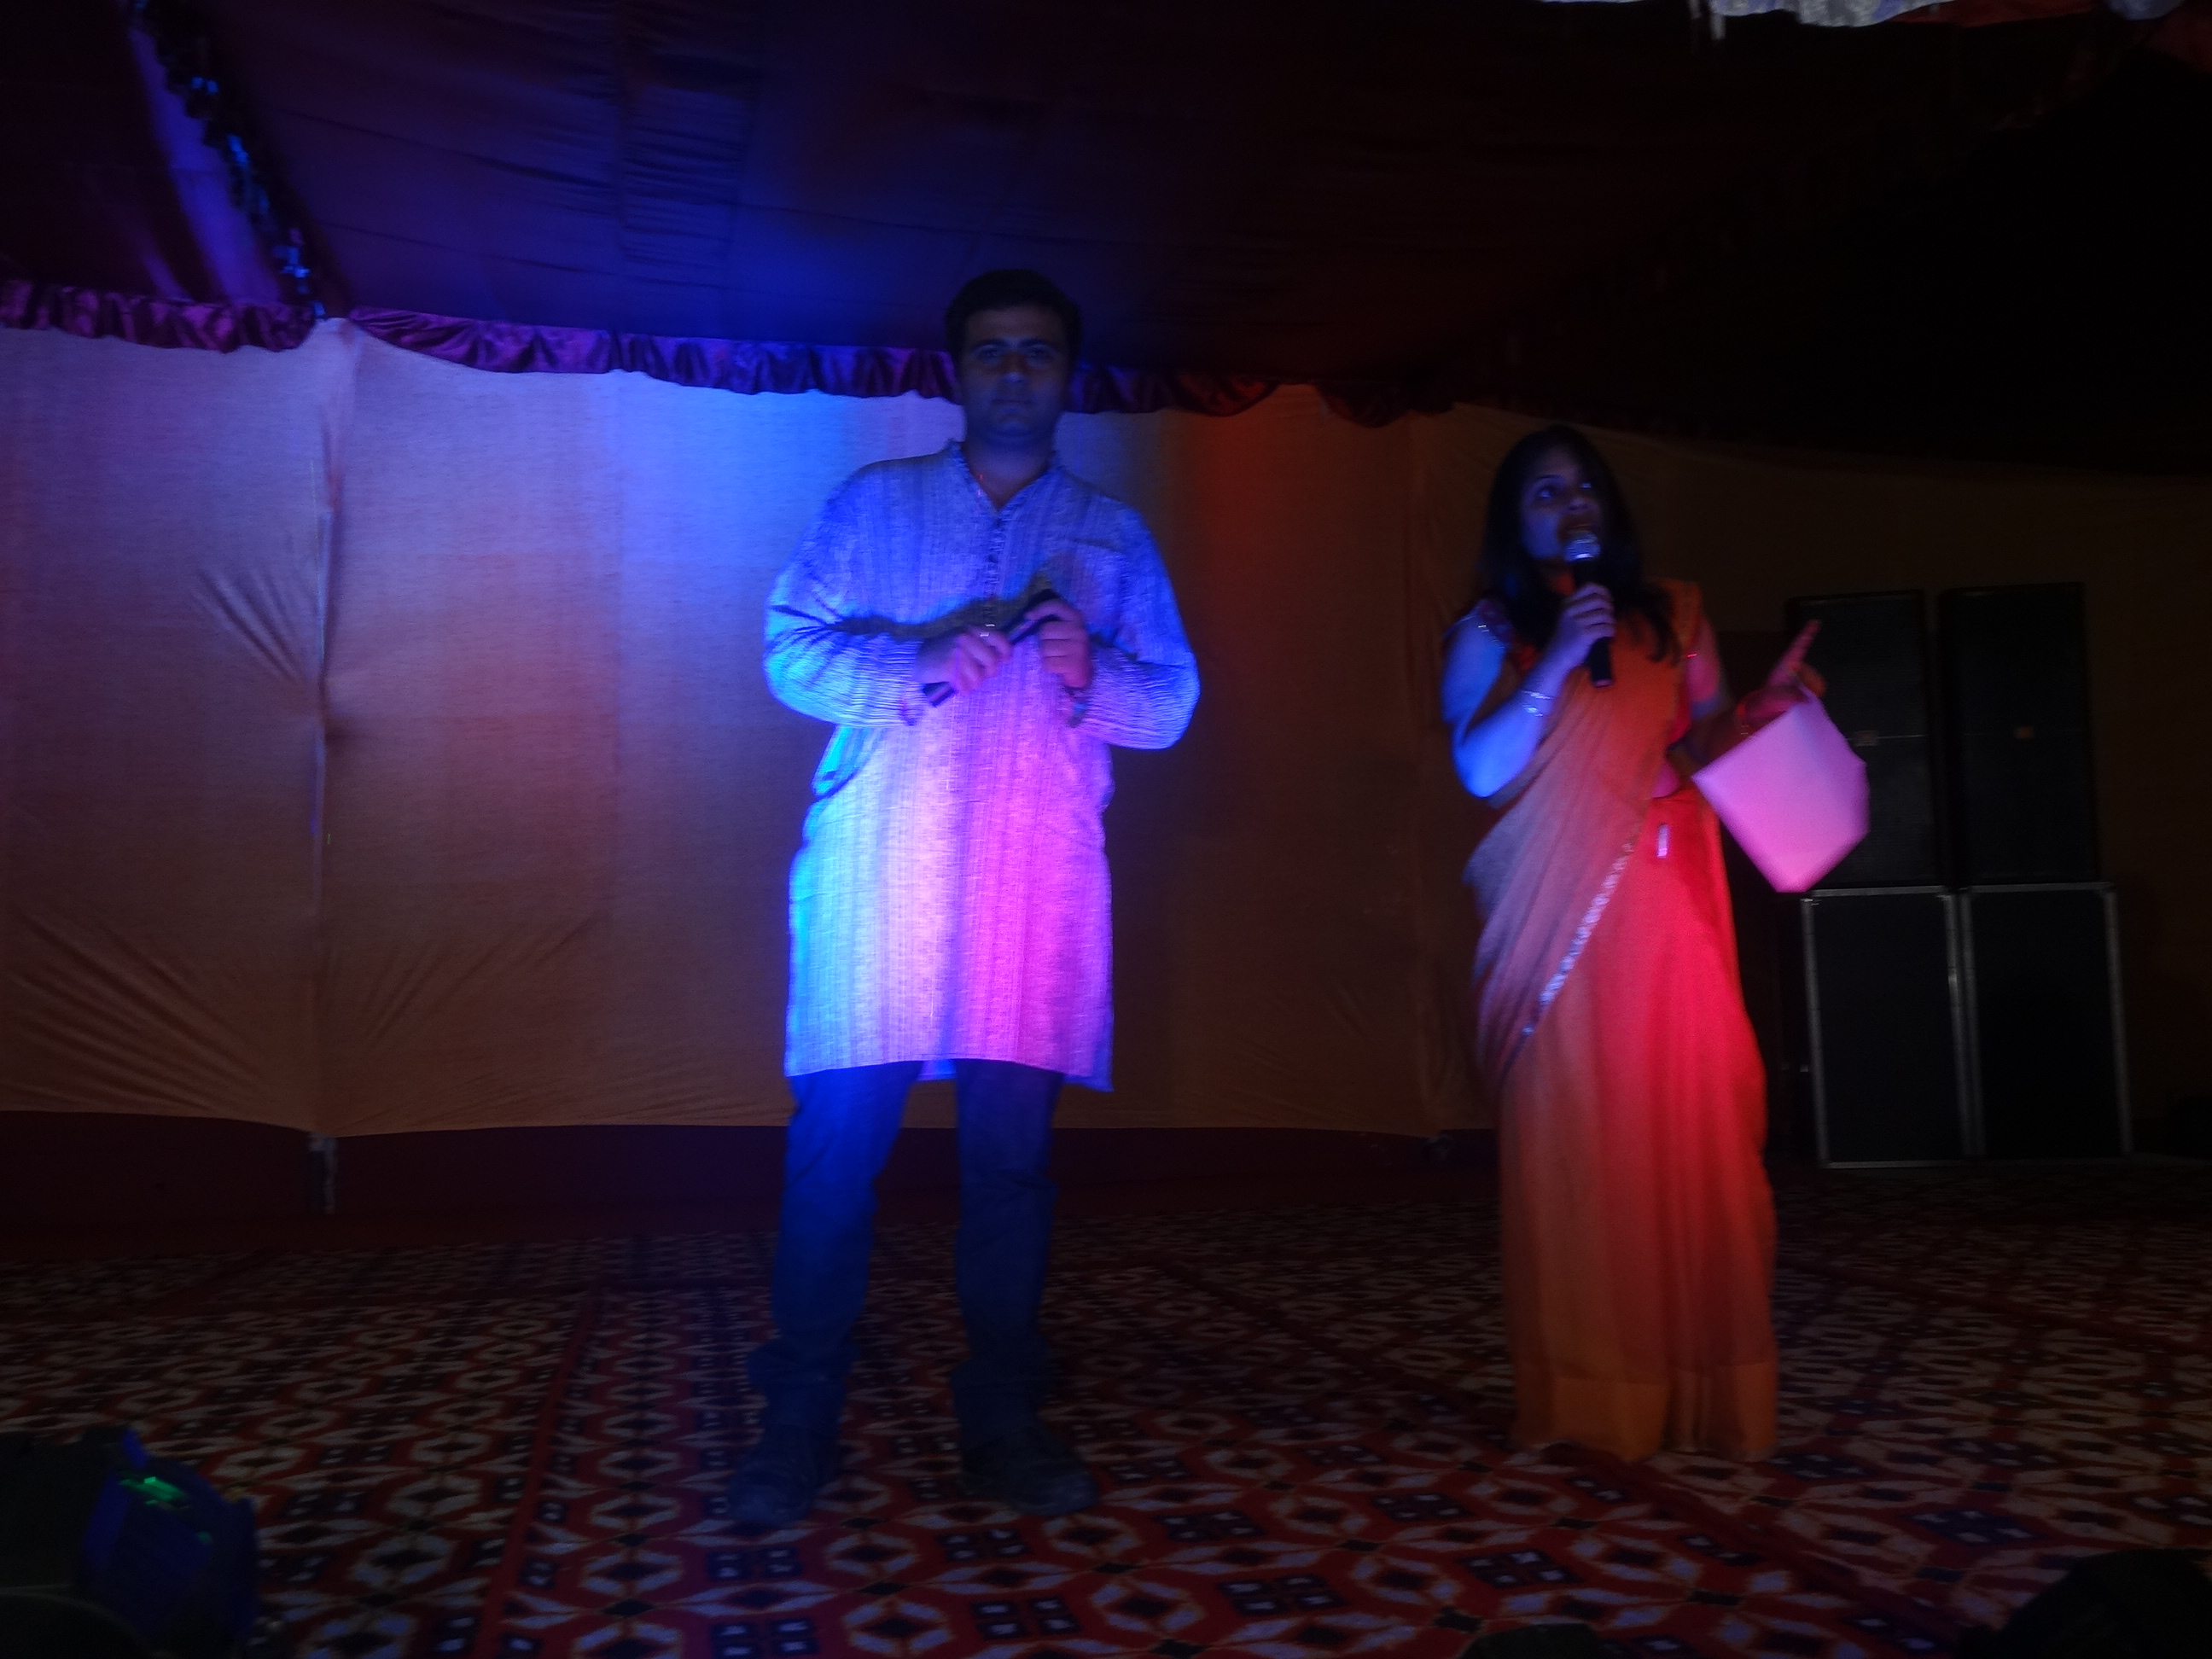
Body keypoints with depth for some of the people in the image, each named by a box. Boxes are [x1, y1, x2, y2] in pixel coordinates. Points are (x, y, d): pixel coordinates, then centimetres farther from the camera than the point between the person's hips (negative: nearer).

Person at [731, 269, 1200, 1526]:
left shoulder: (1114, 534, 18)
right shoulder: (872, 504, 14)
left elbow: (1172, 704, 11)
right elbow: (793, 654, 4)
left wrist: (1090, 673, -10)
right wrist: (924, 663, -12)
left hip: (1038, 878, 1)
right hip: (878, 868, -1)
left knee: (1015, 1148, 3)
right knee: (839, 1140, -4)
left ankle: (1004, 1424, 15)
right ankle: (800, 1426, 8)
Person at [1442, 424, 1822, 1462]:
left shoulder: (1671, 615, 17)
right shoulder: (1489, 634, 9)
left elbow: (1701, 745, 12)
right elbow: (1480, 769, -6)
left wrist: (1759, 711, -7)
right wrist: (1557, 660, -13)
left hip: (1666, 910, 2)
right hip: (1558, 921, -2)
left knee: (1692, 1136, -3)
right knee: (1570, 1142, -6)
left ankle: (1698, 1389, 5)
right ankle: (1584, 1392, 0)